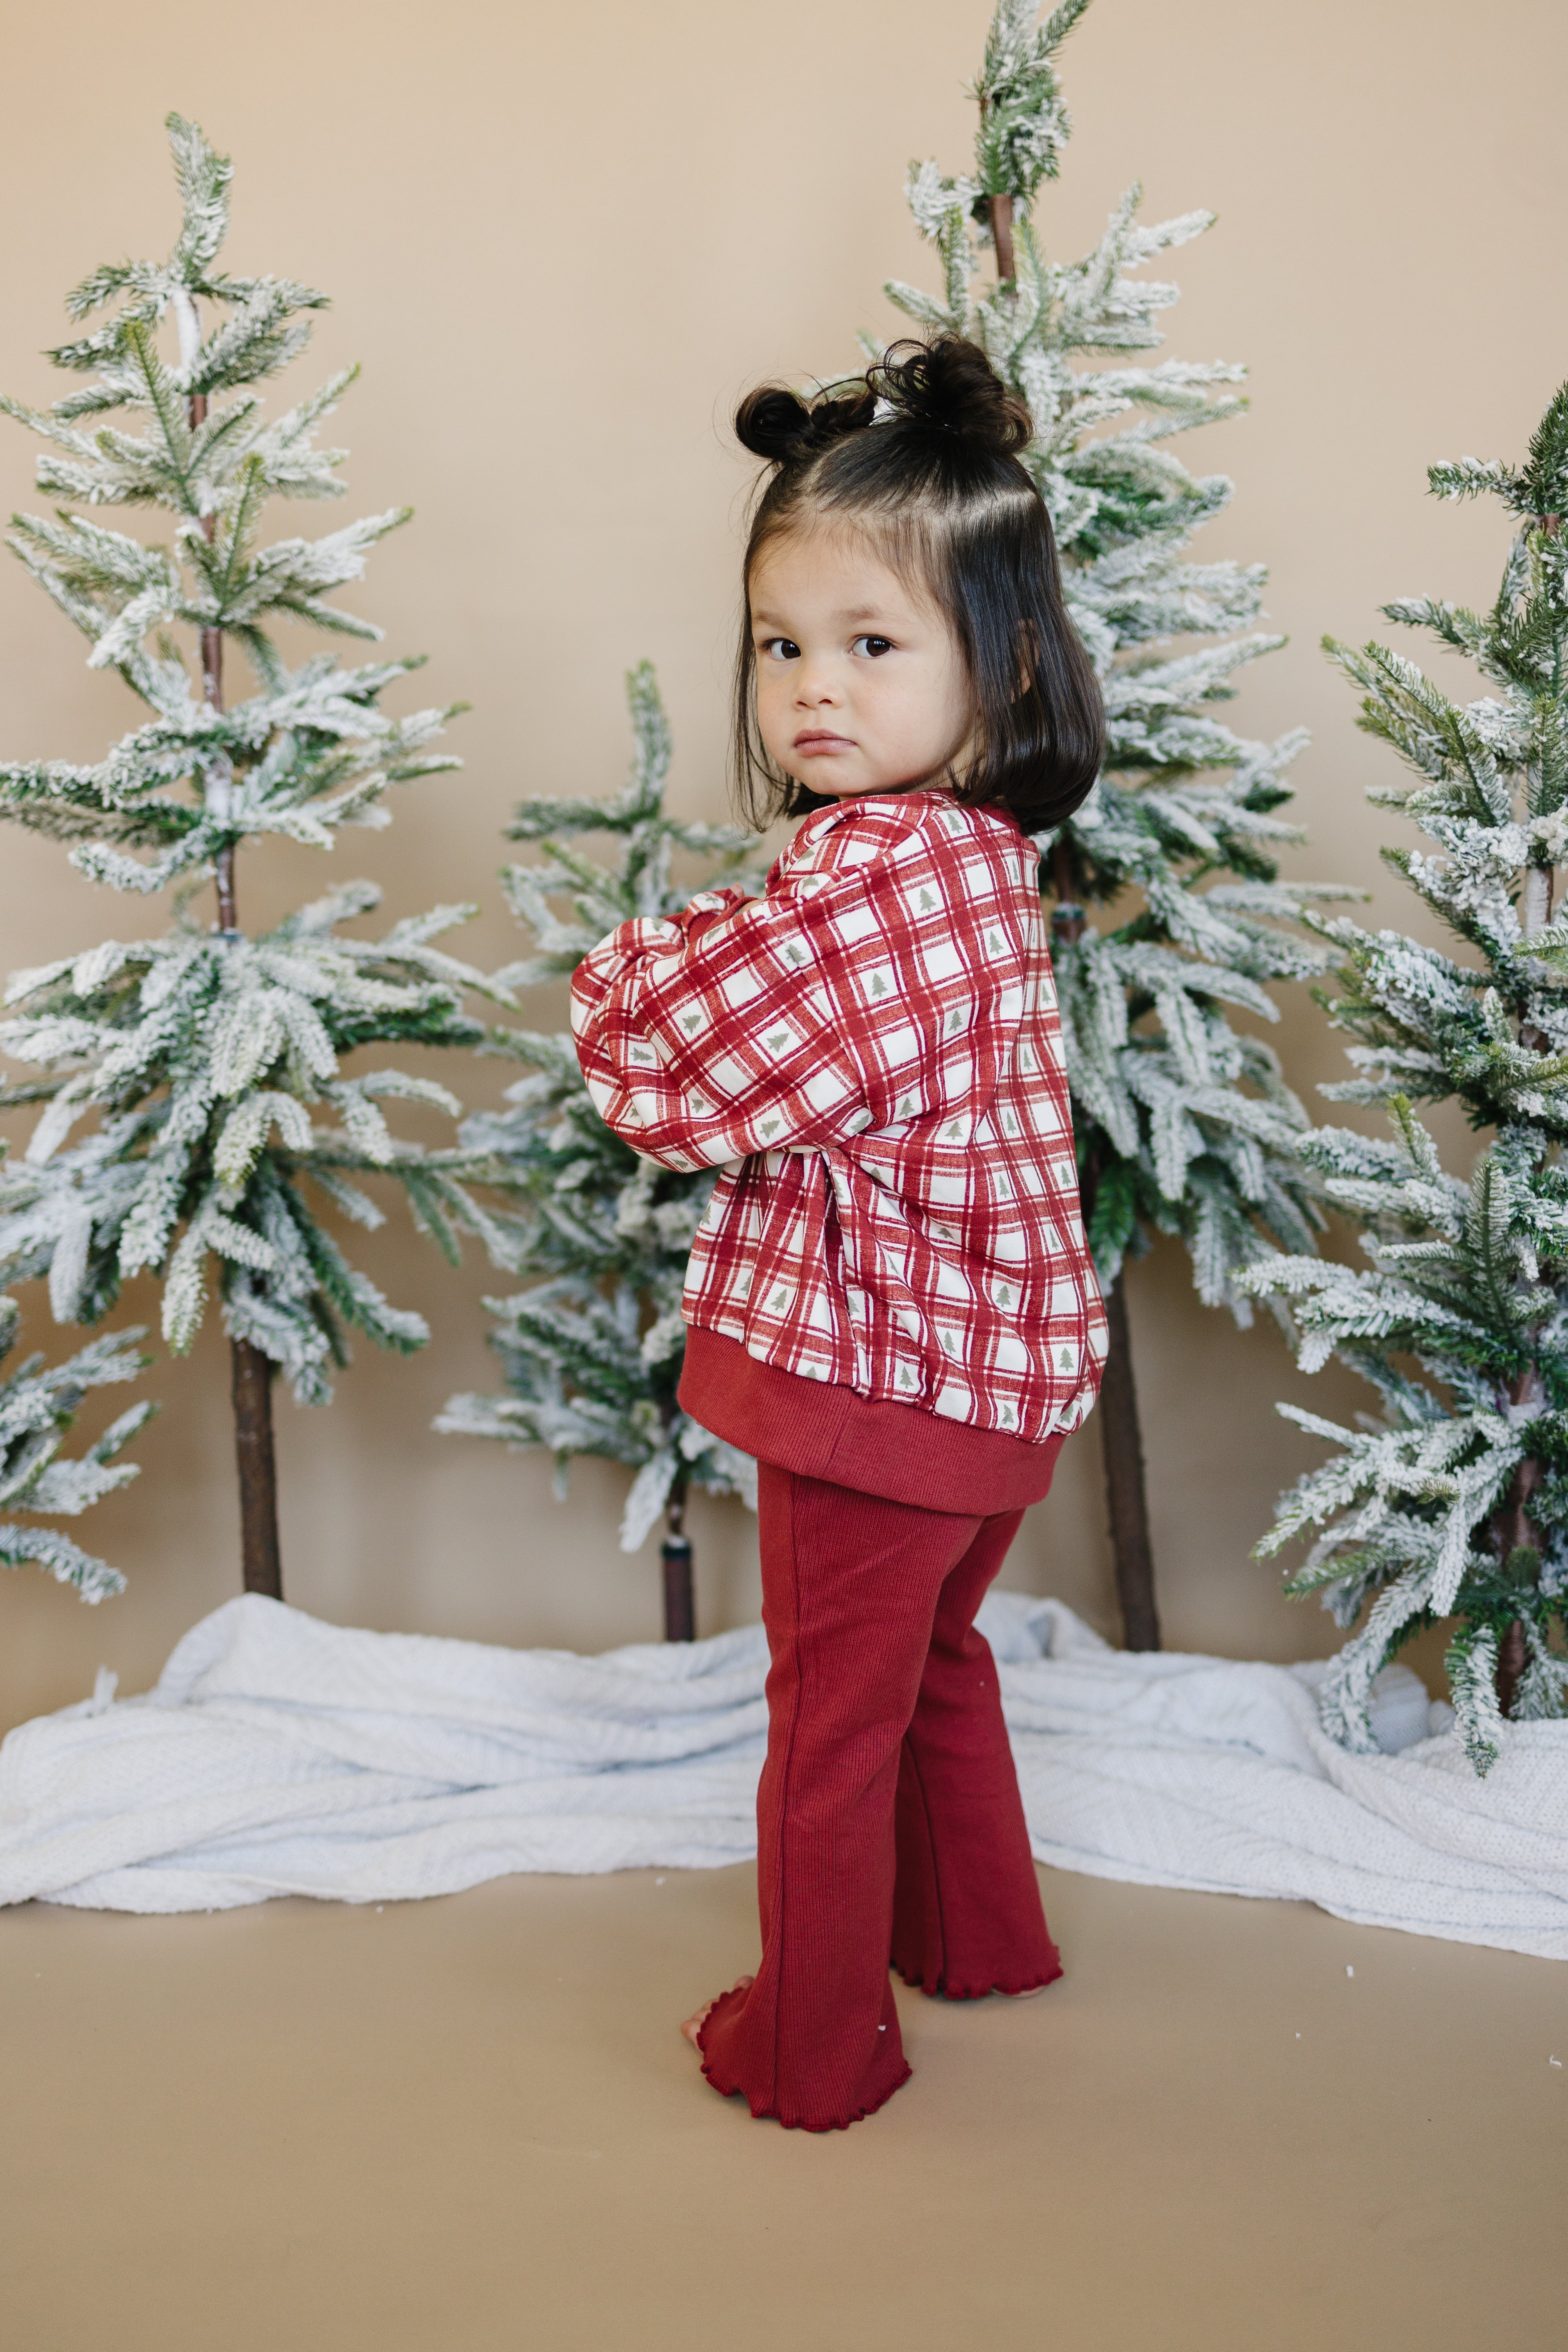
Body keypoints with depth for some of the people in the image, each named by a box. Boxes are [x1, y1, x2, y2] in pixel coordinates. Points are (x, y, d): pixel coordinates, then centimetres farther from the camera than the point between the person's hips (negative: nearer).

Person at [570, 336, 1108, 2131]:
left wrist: (623, 979, -4)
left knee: (832, 1714, 8)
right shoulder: (980, 850, 4)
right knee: (931, 1666, 28)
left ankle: (815, 2047, 25)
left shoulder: (874, 873, -27)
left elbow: (684, 1068, -23)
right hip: (990, 1372, 9)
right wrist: (694, 966, -3)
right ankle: (978, 1934, 47)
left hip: (877, 1370, -9)